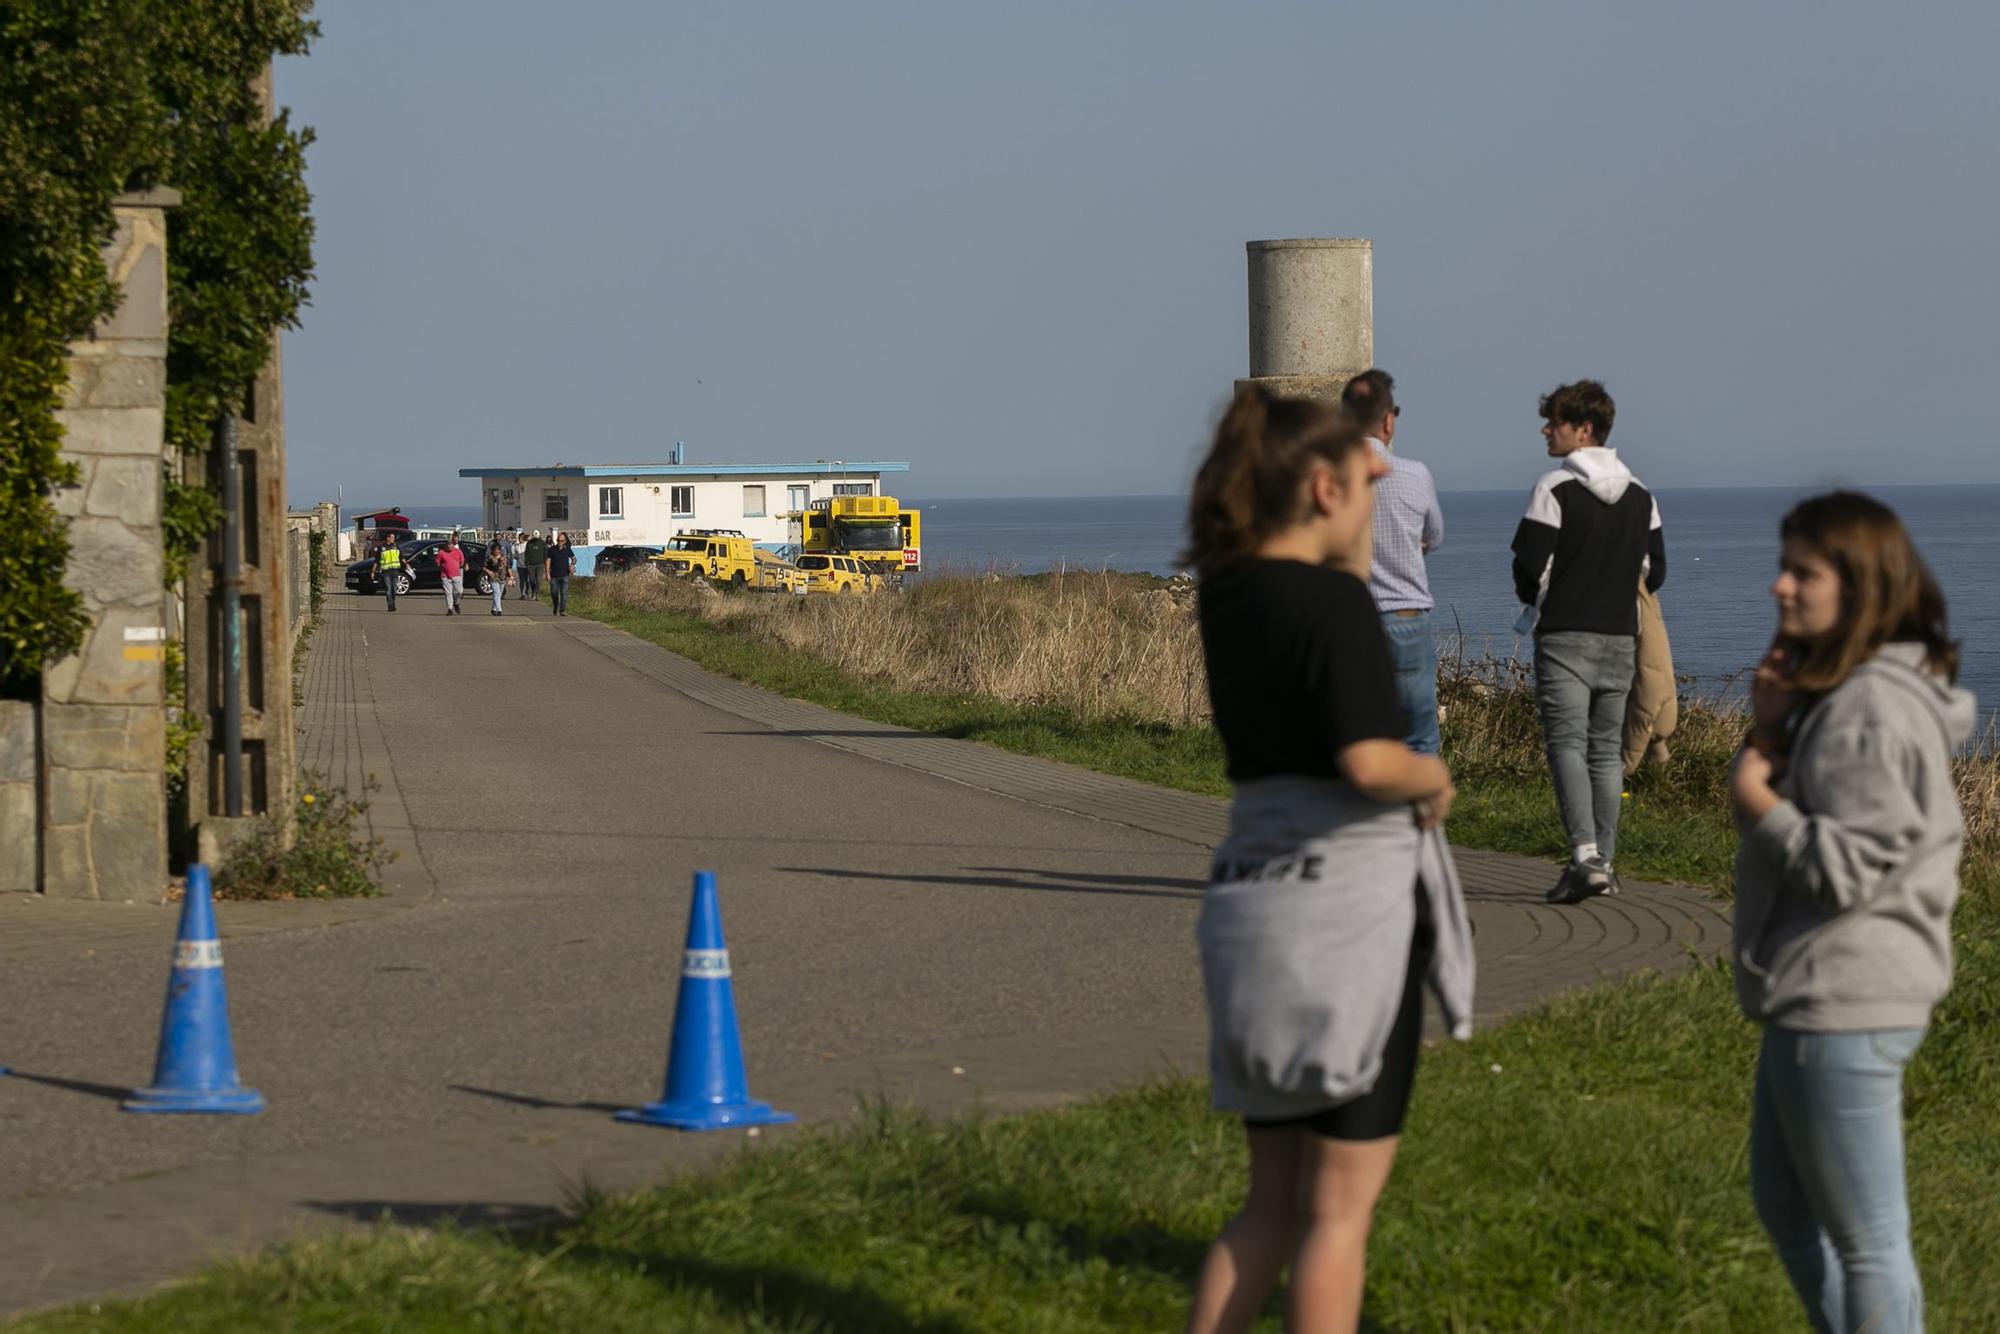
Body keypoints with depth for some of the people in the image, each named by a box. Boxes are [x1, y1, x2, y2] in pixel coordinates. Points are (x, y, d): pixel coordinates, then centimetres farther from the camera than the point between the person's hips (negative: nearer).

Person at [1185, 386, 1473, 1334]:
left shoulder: (1226, 591, 10)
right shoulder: (1329, 600, -14)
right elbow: (1367, 760, -27)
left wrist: (1366, 478, 23)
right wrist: (1434, 777, -5)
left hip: (1254, 903, 8)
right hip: (1348, 899, -8)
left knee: (1274, 1203, 15)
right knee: (1341, 1206, 0)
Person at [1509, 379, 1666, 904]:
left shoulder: (1555, 489, -10)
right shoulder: (1640, 496, 9)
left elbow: (1530, 565, -12)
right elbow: (1654, 571, 13)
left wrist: (1535, 601, 8)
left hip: (1565, 634, -6)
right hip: (1621, 636, 6)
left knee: (1567, 743, -8)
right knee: (1607, 749, 10)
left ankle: (1585, 856, -22)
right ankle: (1603, 862, 10)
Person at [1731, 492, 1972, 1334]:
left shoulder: (1871, 710, -20)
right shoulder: (1832, 692, 12)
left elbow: (1849, 869, -24)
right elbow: (1794, 815, 14)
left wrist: (1759, 804, -12)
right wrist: (1773, 731, -1)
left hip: (1843, 1011, -11)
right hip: (1817, 1001, 11)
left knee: (1866, 1242, -2)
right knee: (1785, 1205, 23)